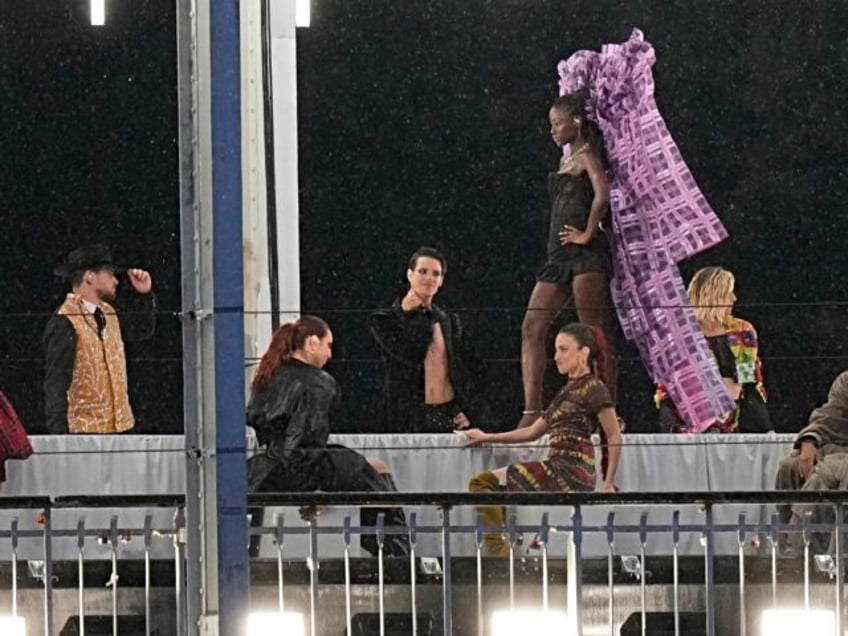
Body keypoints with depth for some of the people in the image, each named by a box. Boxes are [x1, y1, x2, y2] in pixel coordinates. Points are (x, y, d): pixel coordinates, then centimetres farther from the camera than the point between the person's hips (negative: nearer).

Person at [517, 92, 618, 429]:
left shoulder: (587, 156, -4)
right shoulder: (566, 160, 22)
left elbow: (602, 195, -21)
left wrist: (588, 234, -15)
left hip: (584, 253, -10)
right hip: (559, 255, 10)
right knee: (531, 329, 0)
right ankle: (532, 411, -4)